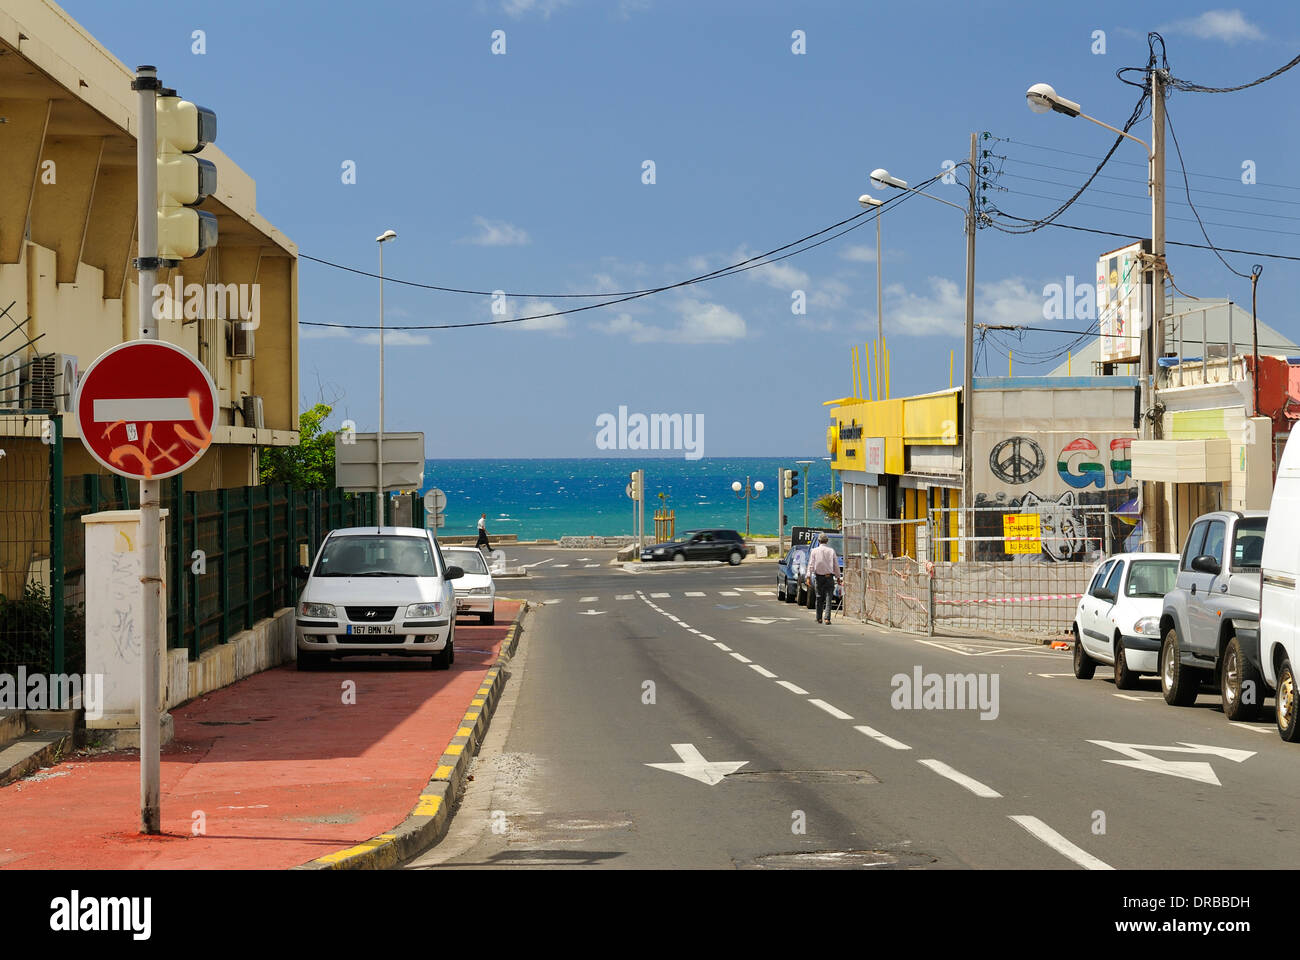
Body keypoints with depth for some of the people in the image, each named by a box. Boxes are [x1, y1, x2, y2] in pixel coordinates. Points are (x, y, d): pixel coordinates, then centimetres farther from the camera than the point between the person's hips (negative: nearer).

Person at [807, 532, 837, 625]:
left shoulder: (815, 551, 0)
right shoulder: (831, 551, 0)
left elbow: (811, 565, -3)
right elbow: (836, 565, 4)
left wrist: (809, 577, -2)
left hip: (819, 577, 1)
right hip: (829, 577, -1)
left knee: (819, 598, 11)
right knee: (828, 598, -1)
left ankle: (819, 618, 15)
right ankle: (827, 618, -10)